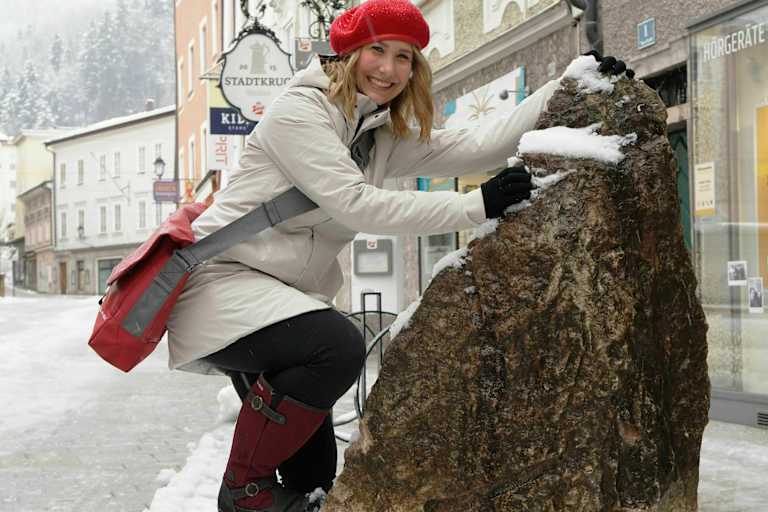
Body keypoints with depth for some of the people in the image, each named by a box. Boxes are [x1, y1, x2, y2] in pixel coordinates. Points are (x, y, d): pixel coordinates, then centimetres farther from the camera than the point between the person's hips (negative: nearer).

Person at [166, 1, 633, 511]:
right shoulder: (300, 109, -13)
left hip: (285, 294, 8)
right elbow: (355, 204, -23)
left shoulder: (387, 138, 9)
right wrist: (477, 206, -26)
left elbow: (477, 148, -1)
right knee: (339, 346, -32)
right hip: (222, 280, -8)